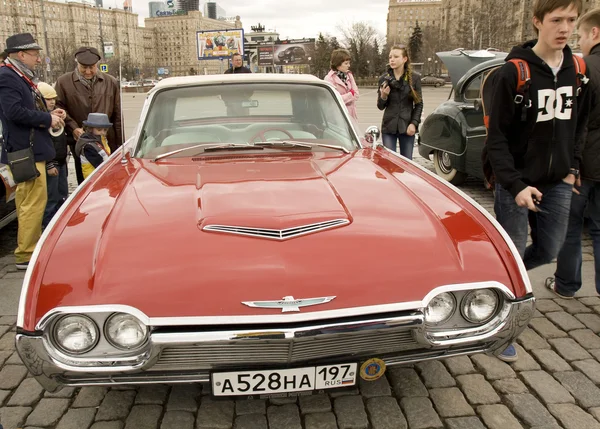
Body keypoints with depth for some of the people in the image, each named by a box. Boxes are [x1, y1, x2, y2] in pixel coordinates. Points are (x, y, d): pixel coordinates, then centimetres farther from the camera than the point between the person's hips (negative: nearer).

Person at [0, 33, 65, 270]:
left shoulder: (22, 78, 17)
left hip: (32, 150, 10)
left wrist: (50, 114, 5)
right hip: (25, 152, -10)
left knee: (28, 203, 17)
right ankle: (25, 255, 0)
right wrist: (48, 119, -14)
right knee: (34, 203, -8)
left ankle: (31, 247, 28)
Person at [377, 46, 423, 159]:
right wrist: (383, 96, -15)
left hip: (407, 127, -1)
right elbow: (380, 106, 5)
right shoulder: (384, 79, 2)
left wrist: (414, 123, -7)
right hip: (388, 127, 1)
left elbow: (419, 104, 4)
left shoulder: (414, 78, 0)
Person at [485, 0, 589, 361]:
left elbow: (579, 125, 16)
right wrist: (515, 185, -21)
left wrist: (573, 167, 6)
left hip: (557, 183, 6)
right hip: (517, 183, -5)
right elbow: (497, 137, -14)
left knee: (549, 250, 12)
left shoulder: (578, 71, 4)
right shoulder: (514, 72, -13)